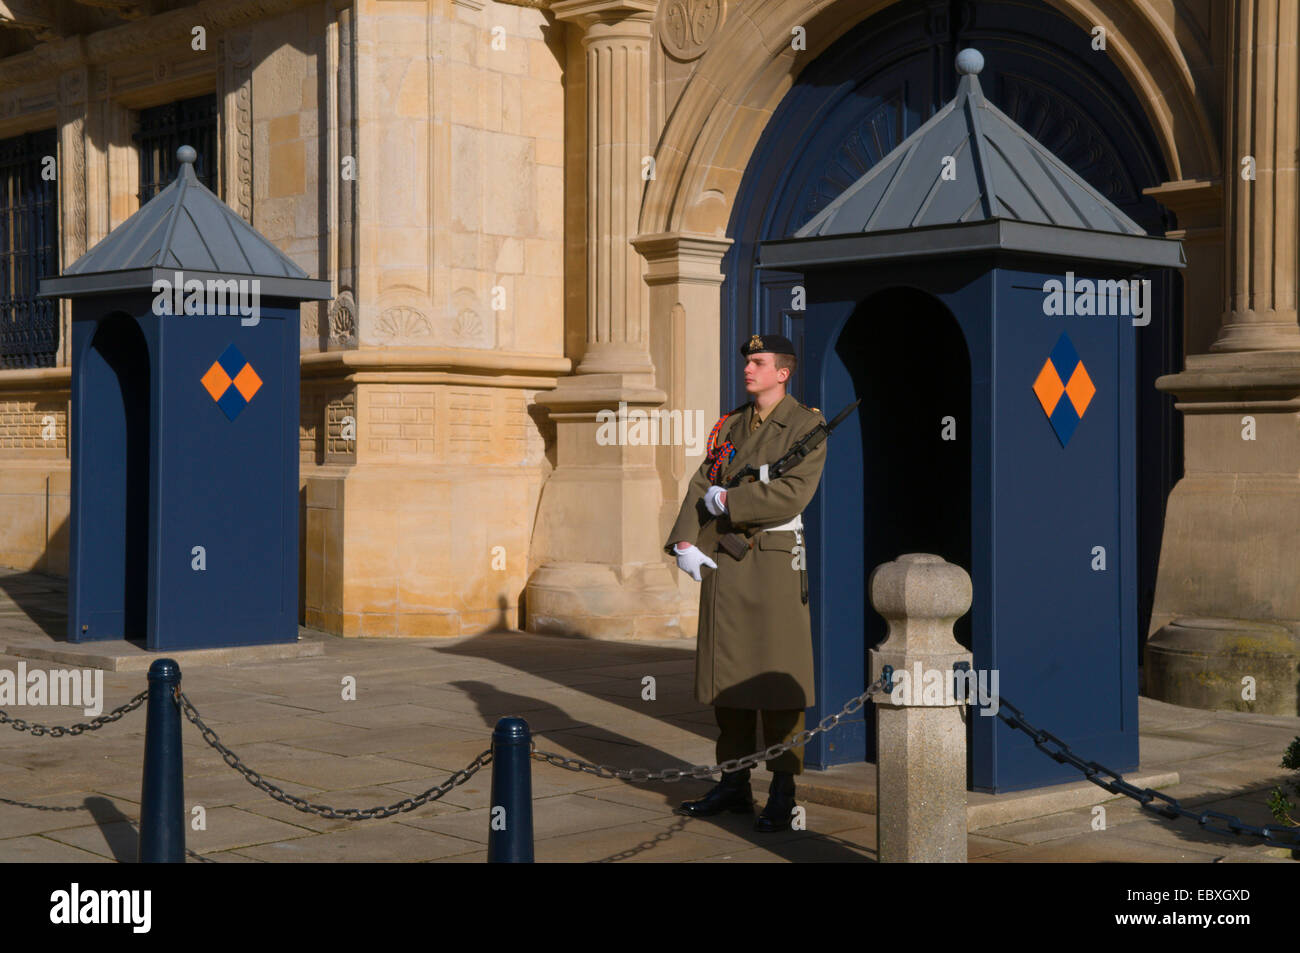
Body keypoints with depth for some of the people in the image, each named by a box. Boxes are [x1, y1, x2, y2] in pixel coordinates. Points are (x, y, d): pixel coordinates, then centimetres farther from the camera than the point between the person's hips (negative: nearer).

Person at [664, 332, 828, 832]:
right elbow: (701, 486, 9)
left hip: (774, 558, -6)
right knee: (727, 673, 9)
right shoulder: (730, 424, 14)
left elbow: (793, 494, -18)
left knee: (777, 677, -4)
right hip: (721, 560, 6)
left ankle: (783, 793, 3)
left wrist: (727, 501, -11)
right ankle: (734, 785, 19)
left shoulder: (806, 424, -5)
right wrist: (684, 542, -5)